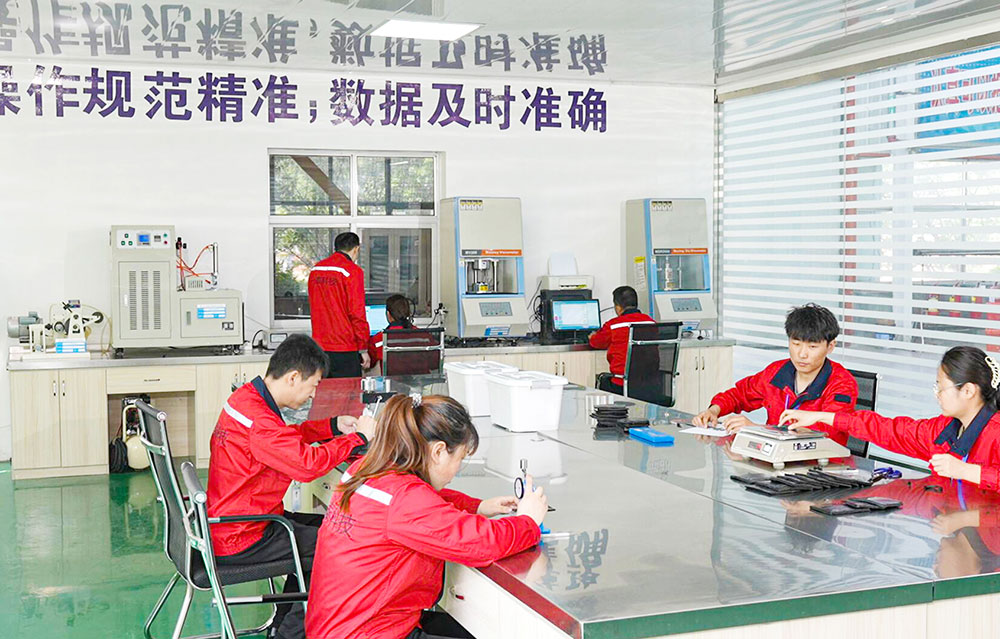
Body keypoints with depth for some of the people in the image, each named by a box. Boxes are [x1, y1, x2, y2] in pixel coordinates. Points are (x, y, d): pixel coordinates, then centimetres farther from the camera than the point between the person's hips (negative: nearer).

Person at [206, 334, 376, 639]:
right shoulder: (258, 421, -26)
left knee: (323, 527, 19)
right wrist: (358, 436, -19)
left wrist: (333, 426, 10)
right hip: (240, 540, -10)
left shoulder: (246, 397, 7)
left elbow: (288, 437, 22)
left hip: (227, 525, 10)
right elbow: (307, 463, -31)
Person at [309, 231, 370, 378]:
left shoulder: (315, 269, 10)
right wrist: (363, 349, -6)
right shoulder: (352, 271, -10)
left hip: (319, 347, 6)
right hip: (345, 349, -6)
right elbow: (357, 312, -12)